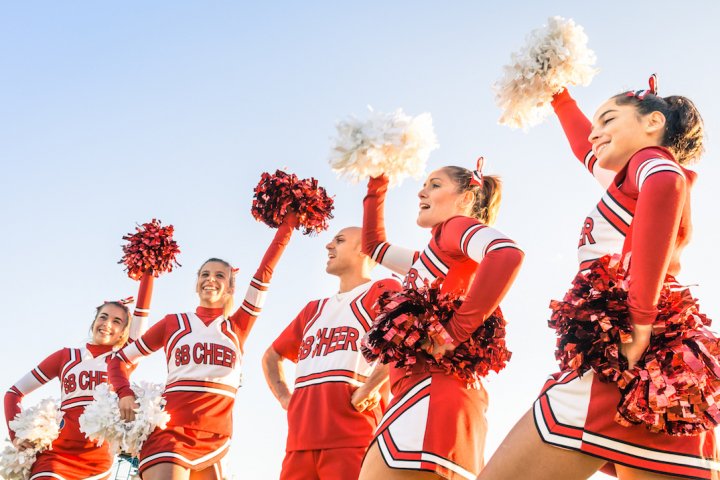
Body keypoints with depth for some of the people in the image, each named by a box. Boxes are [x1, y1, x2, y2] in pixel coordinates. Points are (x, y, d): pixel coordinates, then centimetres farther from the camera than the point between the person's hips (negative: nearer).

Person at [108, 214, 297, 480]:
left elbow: (264, 272, 8)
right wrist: (125, 395, -3)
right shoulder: (173, 323, 11)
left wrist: (288, 222, 6)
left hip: (215, 439, 3)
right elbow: (119, 360, 16)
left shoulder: (239, 326, 12)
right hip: (170, 431, -3)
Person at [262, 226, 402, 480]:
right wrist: (284, 397, 18)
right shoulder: (314, 309, 28)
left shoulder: (383, 290, 6)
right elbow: (271, 356, 36)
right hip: (300, 440, 6)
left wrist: (369, 389, -17)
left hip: (353, 438, -6)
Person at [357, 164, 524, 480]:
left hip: (433, 391, -9)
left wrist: (456, 330, -19)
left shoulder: (458, 225, 5)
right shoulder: (431, 258, 30)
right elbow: (373, 245, 44)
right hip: (433, 398, 9)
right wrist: (377, 185, 39)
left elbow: (508, 253, -18)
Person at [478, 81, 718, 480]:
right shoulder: (639, 180, 30)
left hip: (616, 361, -9)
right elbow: (585, 147, 50)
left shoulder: (653, 158, 6)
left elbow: (667, 183, -20)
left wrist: (641, 316, -24)